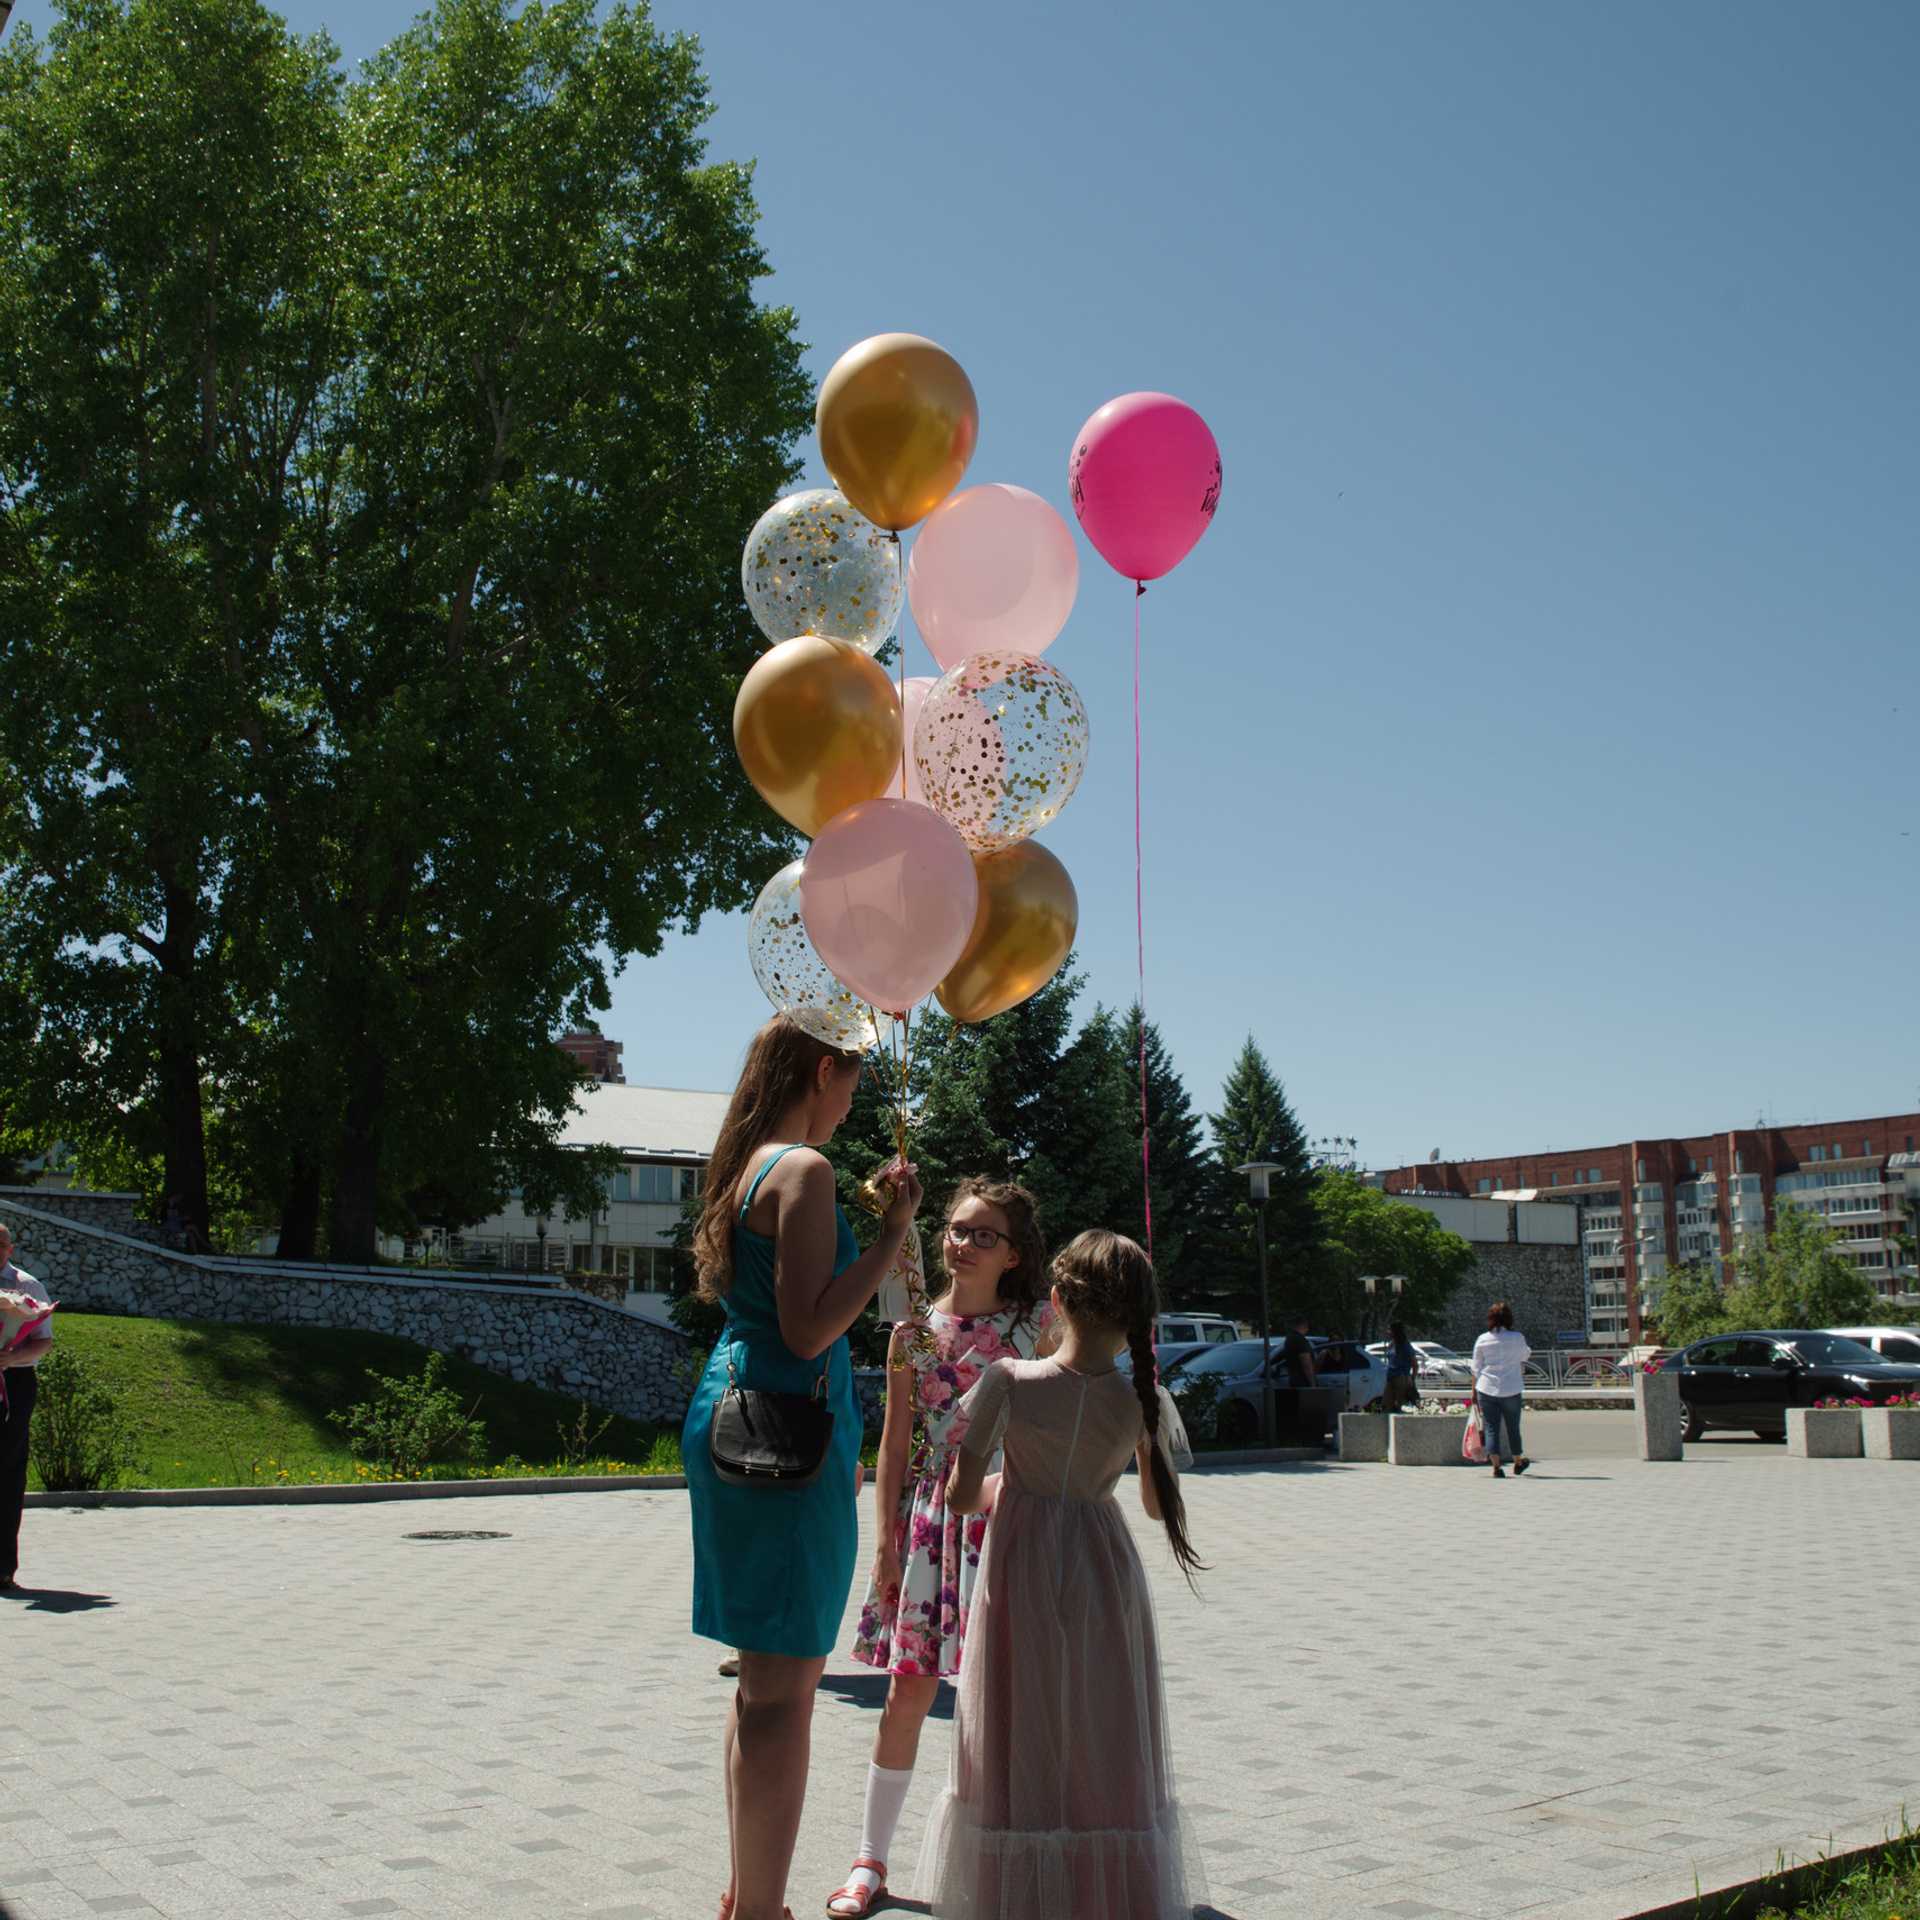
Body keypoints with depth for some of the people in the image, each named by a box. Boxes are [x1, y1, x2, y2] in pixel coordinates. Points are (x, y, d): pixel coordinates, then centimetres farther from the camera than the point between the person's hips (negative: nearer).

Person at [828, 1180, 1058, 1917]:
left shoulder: (1036, 1325, 0)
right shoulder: (916, 1327, 3)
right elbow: (895, 1442, 4)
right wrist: (886, 1542, 0)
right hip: (931, 1515, 1)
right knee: (907, 1689, 4)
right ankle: (871, 1858, 18)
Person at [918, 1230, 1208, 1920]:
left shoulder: (1008, 1380, -16)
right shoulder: (1144, 1399, -9)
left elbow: (961, 1496, -10)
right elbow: (1160, 1504, 5)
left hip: (1022, 1576, -1)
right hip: (1105, 1574, 2)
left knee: (1026, 1747, 12)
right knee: (1105, 1749, 16)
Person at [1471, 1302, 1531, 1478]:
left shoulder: (1482, 1340, 0)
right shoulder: (1516, 1338, -4)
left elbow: (1476, 1369, 4)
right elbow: (1525, 1355, 16)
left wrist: (1474, 1390, 12)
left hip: (1486, 1390, 0)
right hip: (1510, 1391, 0)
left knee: (1491, 1429, 3)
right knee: (1513, 1428, 15)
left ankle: (1496, 1466, -7)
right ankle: (1518, 1462, 33)